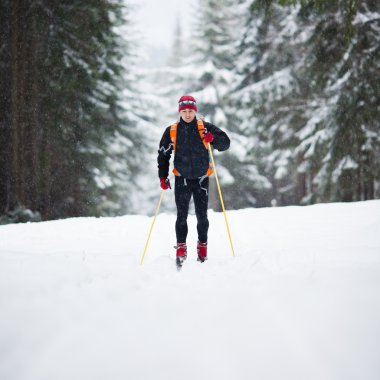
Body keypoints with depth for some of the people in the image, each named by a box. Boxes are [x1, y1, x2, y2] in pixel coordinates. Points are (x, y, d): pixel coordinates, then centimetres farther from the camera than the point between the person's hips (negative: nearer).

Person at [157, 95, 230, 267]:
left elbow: (225, 143, -3)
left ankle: (202, 246, 18)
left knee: (202, 215, 3)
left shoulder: (205, 127, -1)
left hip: (201, 178, 0)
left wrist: (212, 138, -23)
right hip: (182, 179, 0)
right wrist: (163, 177, 3)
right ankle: (181, 248, 2)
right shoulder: (171, 131, 3)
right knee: (181, 215, -5)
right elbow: (163, 154, 10)